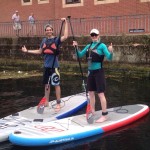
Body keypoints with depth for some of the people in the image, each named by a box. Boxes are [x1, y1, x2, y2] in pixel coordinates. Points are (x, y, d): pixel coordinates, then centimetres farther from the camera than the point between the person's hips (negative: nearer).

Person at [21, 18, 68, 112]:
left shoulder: (56, 39, -6)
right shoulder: (44, 40, 10)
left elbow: (65, 36, -25)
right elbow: (40, 51, 20)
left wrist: (66, 23, -25)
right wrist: (27, 51, 19)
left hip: (54, 66, -6)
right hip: (46, 66, 6)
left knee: (56, 84, -2)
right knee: (47, 84, 14)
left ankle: (58, 104, 5)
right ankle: (47, 102, 26)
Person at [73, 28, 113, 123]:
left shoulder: (102, 46, -9)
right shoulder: (88, 46, 9)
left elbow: (109, 58, -17)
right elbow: (80, 55, 15)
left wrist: (111, 52, -37)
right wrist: (76, 47, 1)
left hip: (99, 72, -7)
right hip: (90, 72, 7)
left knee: (100, 93, -6)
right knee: (91, 93, 14)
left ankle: (105, 115, 1)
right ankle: (92, 112, 28)